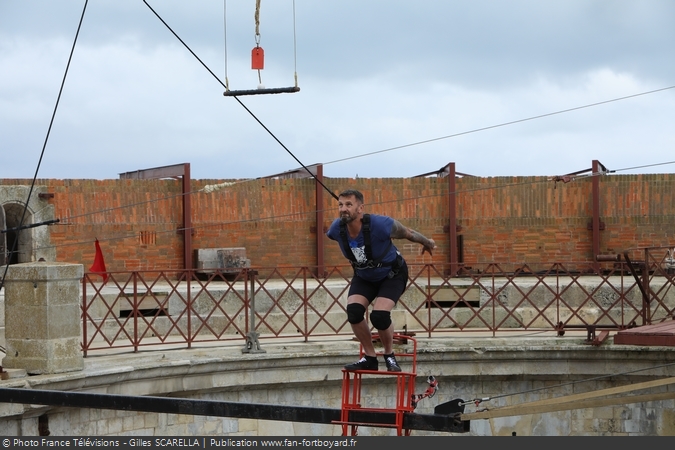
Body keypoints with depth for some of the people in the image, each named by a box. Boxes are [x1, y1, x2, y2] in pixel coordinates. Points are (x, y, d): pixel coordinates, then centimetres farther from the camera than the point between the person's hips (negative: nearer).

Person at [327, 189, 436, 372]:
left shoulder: (380, 225, -36)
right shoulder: (337, 229, -23)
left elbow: (408, 233, -16)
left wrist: (427, 243, 3)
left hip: (392, 275, -4)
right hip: (363, 277, 4)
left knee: (379, 315, -25)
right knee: (353, 311, -22)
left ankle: (389, 355, 4)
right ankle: (370, 358, -2)